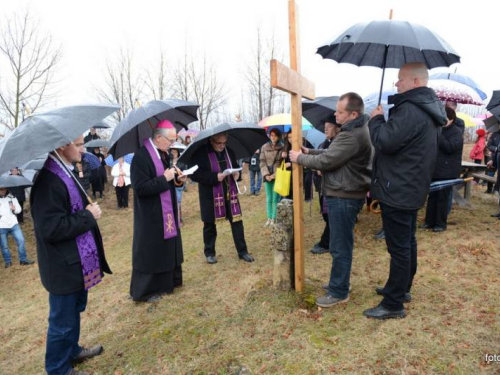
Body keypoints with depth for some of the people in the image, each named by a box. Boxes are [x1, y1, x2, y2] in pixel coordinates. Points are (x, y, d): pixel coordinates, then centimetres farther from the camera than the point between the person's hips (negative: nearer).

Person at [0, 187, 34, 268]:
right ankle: (8, 262, 24)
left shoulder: (12, 197, 4)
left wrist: (15, 208, -14)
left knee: (21, 240, -2)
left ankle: (23, 260, 10)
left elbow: (19, 209, 9)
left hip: (13, 224, 1)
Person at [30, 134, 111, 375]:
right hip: (64, 266, -9)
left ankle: (72, 350, 46)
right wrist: (89, 216, -20)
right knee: (63, 321, 11)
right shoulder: (48, 179, -25)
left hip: (78, 262, 9)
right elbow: (51, 228, -29)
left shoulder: (65, 172, 7)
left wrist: (89, 210, 4)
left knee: (75, 312, 26)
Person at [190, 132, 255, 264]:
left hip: (230, 193, 4)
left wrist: (237, 174, -7)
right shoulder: (200, 152, -11)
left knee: (237, 221, 4)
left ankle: (242, 251, 18)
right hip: (210, 195, -4)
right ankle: (209, 253, 27)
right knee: (210, 224, 9)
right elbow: (195, 174, -16)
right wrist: (215, 177, -25)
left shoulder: (229, 151, 6)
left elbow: (235, 166, 18)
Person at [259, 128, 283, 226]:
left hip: (277, 176, -3)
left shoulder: (282, 148, -2)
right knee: (269, 199, 8)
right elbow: (262, 162, 4)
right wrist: (266, 175, -8)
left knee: (275, 198, -1)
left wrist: (275, 175, -13)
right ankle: (269, 218, 16)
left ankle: (274, 218, 7)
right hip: (267, 176, 3)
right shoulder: (264, 147, 6)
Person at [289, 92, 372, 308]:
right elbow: (332, 153, 19)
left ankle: (339, 292, 13)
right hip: (344, 194, 11)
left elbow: (326, 161, -21)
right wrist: (309, 152, 8)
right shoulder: (355, 130, 13)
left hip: (344, 197, -11)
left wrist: (300, 158, -7)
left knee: (340, 246, 0)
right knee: (340, 243, 20)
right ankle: (338, 282, 34)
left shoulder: (354, 135, -23)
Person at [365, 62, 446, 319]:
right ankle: (402, 288, 35)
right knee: (407, 243, 19)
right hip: (411, 189, 11)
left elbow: (385, 142, -25)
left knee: (398, 247, -4)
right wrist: (385, 119, 10)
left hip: (398, 190, -11)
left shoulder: (411, 110, -20)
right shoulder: (427, 110, 15)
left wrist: (376, 119, -8)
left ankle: (393, 304, 7)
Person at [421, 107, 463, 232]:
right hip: (435, 170, 7)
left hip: (447, 172, -7)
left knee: (442, 198, -1)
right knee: (432, 196, 9)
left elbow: (450, 147, -22)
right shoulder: (440, 130, 14)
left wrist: (438, 135, -20)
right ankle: (429, 221, 17)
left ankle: (441, 223, 9)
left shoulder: (456, 132, -7)